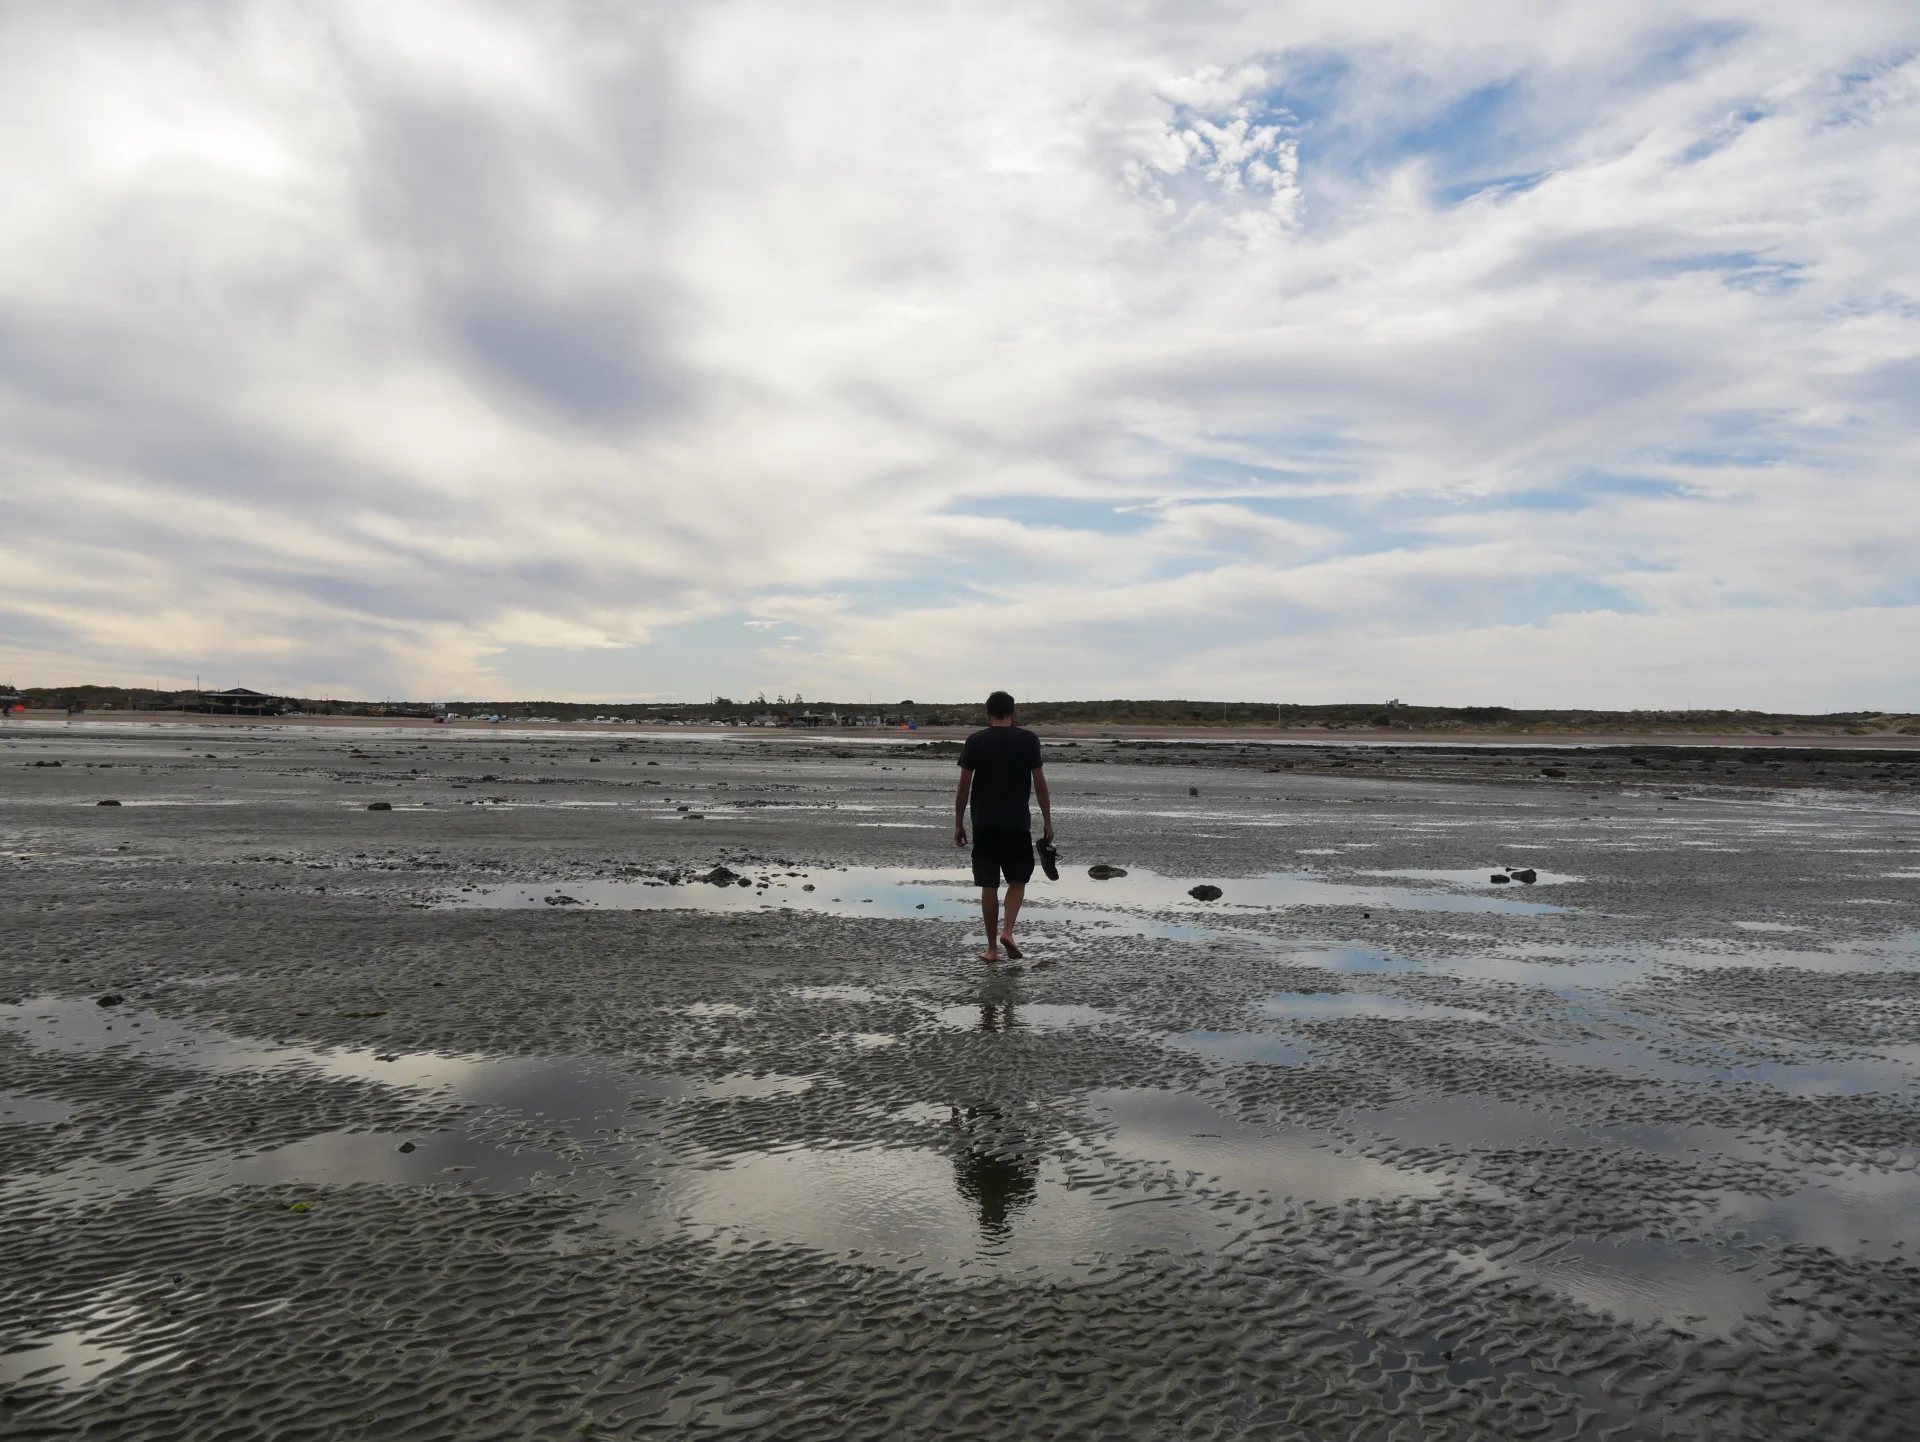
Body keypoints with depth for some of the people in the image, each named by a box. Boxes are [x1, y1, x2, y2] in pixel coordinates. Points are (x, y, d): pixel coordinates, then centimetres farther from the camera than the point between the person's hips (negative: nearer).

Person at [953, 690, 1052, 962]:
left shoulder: (975, 741, -1)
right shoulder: (1029, 740, -1)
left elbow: (964, 786, -2)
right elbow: (1040, 784, -1)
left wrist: (958, 823, 6)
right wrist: (1047, 822, 6)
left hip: (984, 824, 0)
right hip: (1018, 823, 0)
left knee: (989, 885, 7)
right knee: (1018, 880, 15)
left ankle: (992, 948, 11)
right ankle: (1006, 931, -4)